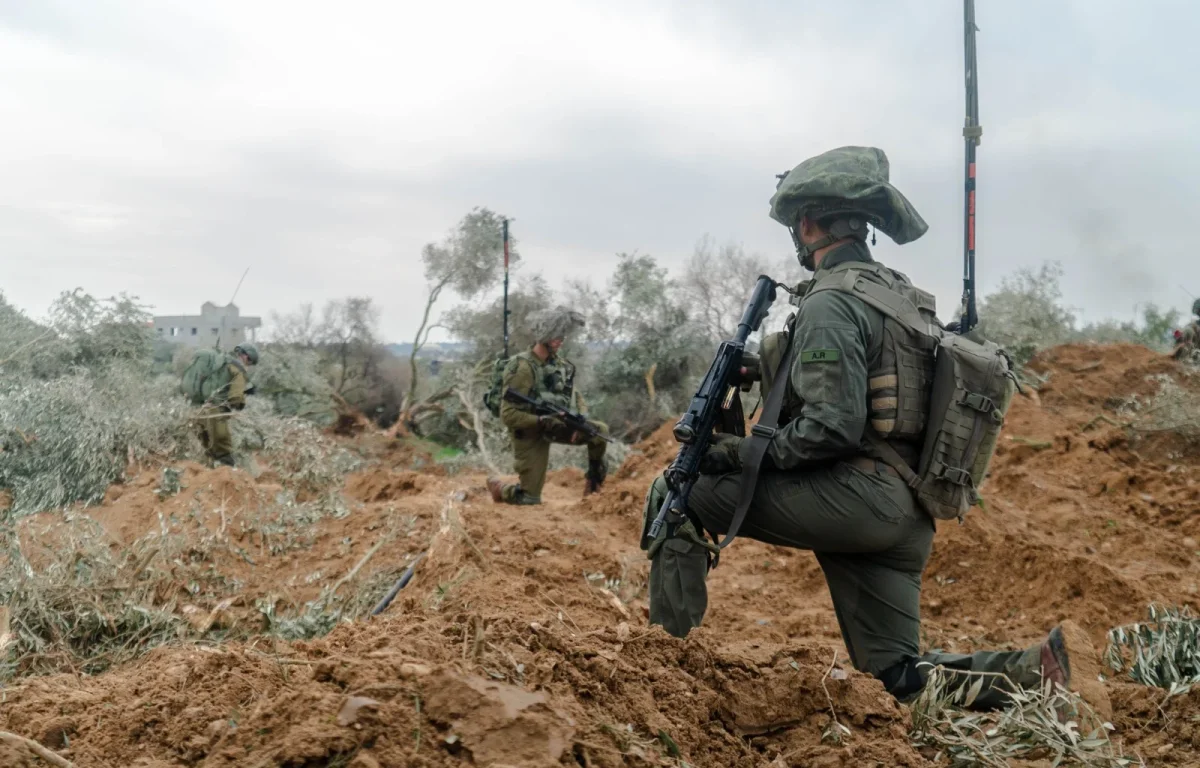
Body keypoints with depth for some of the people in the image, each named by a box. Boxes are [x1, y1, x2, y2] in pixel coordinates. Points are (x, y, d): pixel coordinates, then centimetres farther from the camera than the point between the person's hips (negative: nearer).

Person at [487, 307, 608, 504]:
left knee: (600, 431, -13)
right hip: (530, 433, -6)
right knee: (530, 499, -4)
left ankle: (594, 478, 9)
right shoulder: (523, 367, -23)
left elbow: (576, 398, 5)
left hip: (554, 425, 6)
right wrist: (543, 422, -34)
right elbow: (508, 415, -25)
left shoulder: (561, 364, 0)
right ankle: (498, 487, 27)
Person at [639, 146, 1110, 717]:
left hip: (854, 498, -9)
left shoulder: (831, 302, -11)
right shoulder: (901, 294, 19)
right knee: (903, 677, 14)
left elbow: (832, 426, -20)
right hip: (902, 516, 9)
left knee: (675, 493, 1)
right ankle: (1038, 668, -2)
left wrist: (748, 453, -8)